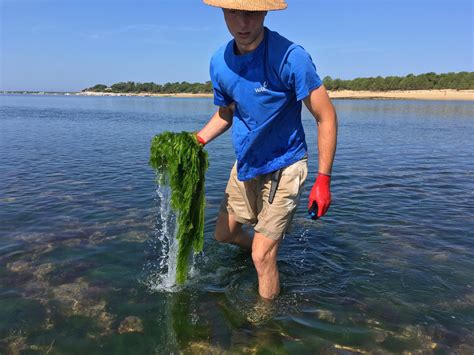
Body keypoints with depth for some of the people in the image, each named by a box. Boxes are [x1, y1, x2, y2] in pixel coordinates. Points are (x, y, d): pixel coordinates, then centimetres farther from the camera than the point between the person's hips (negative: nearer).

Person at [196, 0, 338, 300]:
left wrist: (323, 180, -21)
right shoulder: (220, 62, -4)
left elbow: (326, 117, -18)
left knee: (262, 255, -4)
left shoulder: (289, 57, -23)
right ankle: (262, 251, 51)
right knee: (224, 233, 20)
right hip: (245, 164, 7)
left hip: (283, 166, -6)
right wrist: (197, 141, -4)